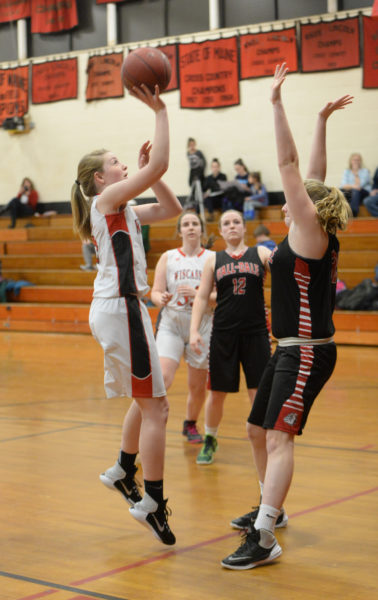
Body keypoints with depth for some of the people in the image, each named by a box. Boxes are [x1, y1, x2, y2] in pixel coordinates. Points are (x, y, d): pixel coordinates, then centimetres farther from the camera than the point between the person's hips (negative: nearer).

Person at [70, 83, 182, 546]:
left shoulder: (121, 209, 19)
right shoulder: (107, 198, -7)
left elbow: (171, 208, 22)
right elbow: (160, 164, -19)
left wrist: (146, 168, 14)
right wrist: (159, 111, -12)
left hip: (116, 308, 10)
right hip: (120, 308, -10)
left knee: (146, 399, 22)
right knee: (155, 407, -7)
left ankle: (123, 472, 35)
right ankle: (151, 502, -3)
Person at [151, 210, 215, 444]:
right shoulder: (168, 257, 6)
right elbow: (156, 291, 3)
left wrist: (198, 293, -19)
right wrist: (161, 299, -20)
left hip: (201, 327, 1)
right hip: (171, 325, 0)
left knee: (198, 385, 9)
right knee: (163, 378, -21)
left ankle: (191, 424, 35)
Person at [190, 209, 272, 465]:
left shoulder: (261, 254, 5)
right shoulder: (214, 260, 8)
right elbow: (202, 297, 7)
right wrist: (194, 330, -3)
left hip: (256, 332, -1)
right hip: (223, 333, 1)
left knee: (260, 393, -2)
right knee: (217, 393, 8)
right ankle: (210, 440, 30)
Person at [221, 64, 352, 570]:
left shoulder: (310, 232, -11)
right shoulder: (308, 236, 12)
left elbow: (289, 164, -15)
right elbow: (315, 177, 16)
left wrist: (277, 103, -13)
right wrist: (322, 122, 18)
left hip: (306, 352, -10)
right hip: (289, 350, 10)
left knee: (278, 437, -19)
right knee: (258, 431, 19)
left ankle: (263, 540, -24)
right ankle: (271, 509, 36)